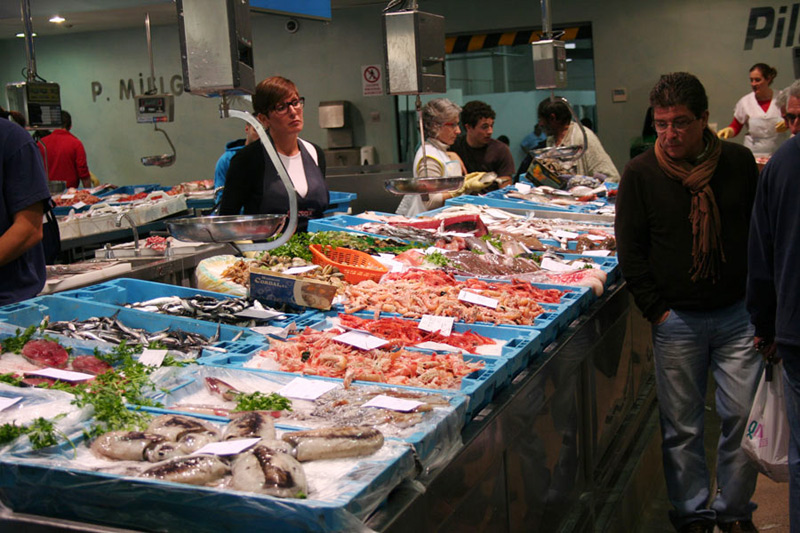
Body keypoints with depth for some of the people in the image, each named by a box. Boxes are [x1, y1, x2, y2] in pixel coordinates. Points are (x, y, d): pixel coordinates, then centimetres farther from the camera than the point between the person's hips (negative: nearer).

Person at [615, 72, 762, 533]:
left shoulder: (739, 162, 1)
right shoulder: (641, 174, -4)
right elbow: (630, 249, 0)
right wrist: (656, 310, -4)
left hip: (738, 314, 2)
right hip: (677, 321, -1)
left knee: (744, 417, 6)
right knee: (682, 426, 7)